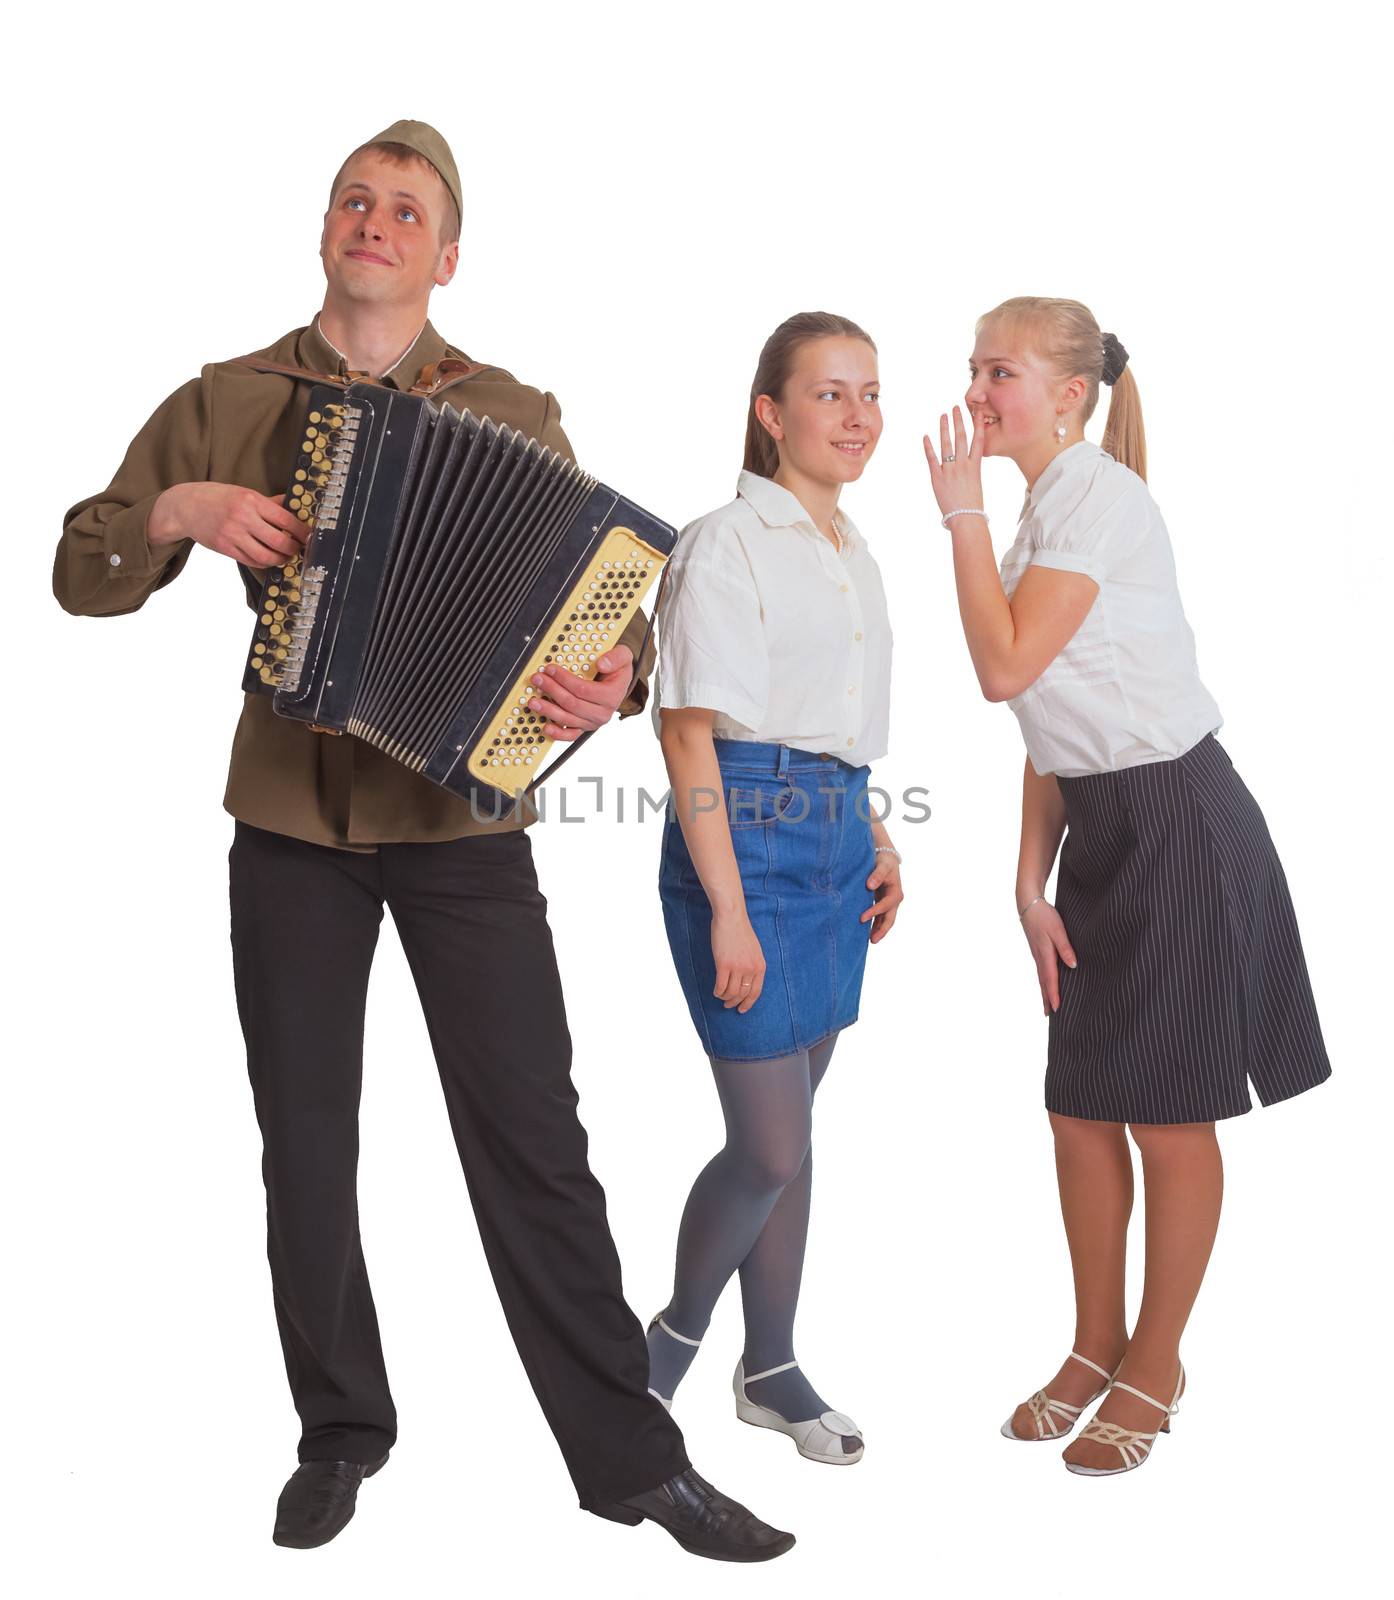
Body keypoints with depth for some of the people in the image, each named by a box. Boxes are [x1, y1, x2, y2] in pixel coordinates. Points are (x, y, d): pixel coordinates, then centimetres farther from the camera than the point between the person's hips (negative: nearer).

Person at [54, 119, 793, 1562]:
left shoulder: (512, 417, 4)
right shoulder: (227, 403, 8)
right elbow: (80, 577, 10)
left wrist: (608, 680, -23)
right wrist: (175, 511, -10)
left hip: (464, 820, -1)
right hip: (290, 826, 2)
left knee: (534, 1142, -2)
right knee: (306, 1147, 9)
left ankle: (631, 1457, 8)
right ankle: (339, 1434, 26)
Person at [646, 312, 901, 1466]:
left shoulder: (854, 555, 14)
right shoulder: (726, 546, -10)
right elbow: (689, 729, -15)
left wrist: (874, 841, 14)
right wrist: (726, 909, -19)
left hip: (835, 838, 8)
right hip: (747, 837, -7)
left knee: (789, 1130, 15)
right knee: (773, 1148, -5)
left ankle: (771, 1368, 28)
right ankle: (672, 1338, 21)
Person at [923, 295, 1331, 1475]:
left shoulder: (1098, 495, -14)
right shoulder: (1045, 512, 14)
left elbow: (1006, 668, -23)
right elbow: (1050, 723, 12)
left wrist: (962, 512, -14)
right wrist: (1031, 880, 7)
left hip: (1179, 822, -9)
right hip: (1102, 827, 9)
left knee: (1167, 1111, 2)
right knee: (1081, 1106, 12)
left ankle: (1155, 1366, 18)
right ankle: (1097, 1346, 28)